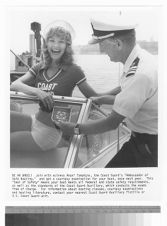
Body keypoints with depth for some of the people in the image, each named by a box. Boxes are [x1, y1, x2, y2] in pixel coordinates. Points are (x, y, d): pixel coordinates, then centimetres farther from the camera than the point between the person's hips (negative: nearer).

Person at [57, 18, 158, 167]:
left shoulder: (140, 75, -31)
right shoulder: (141, 57, -1)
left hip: (150, 146, -8)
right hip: (141, 140, 8)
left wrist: (76, 129, -10)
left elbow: (112, 123, -22)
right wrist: (101, 99, 22)